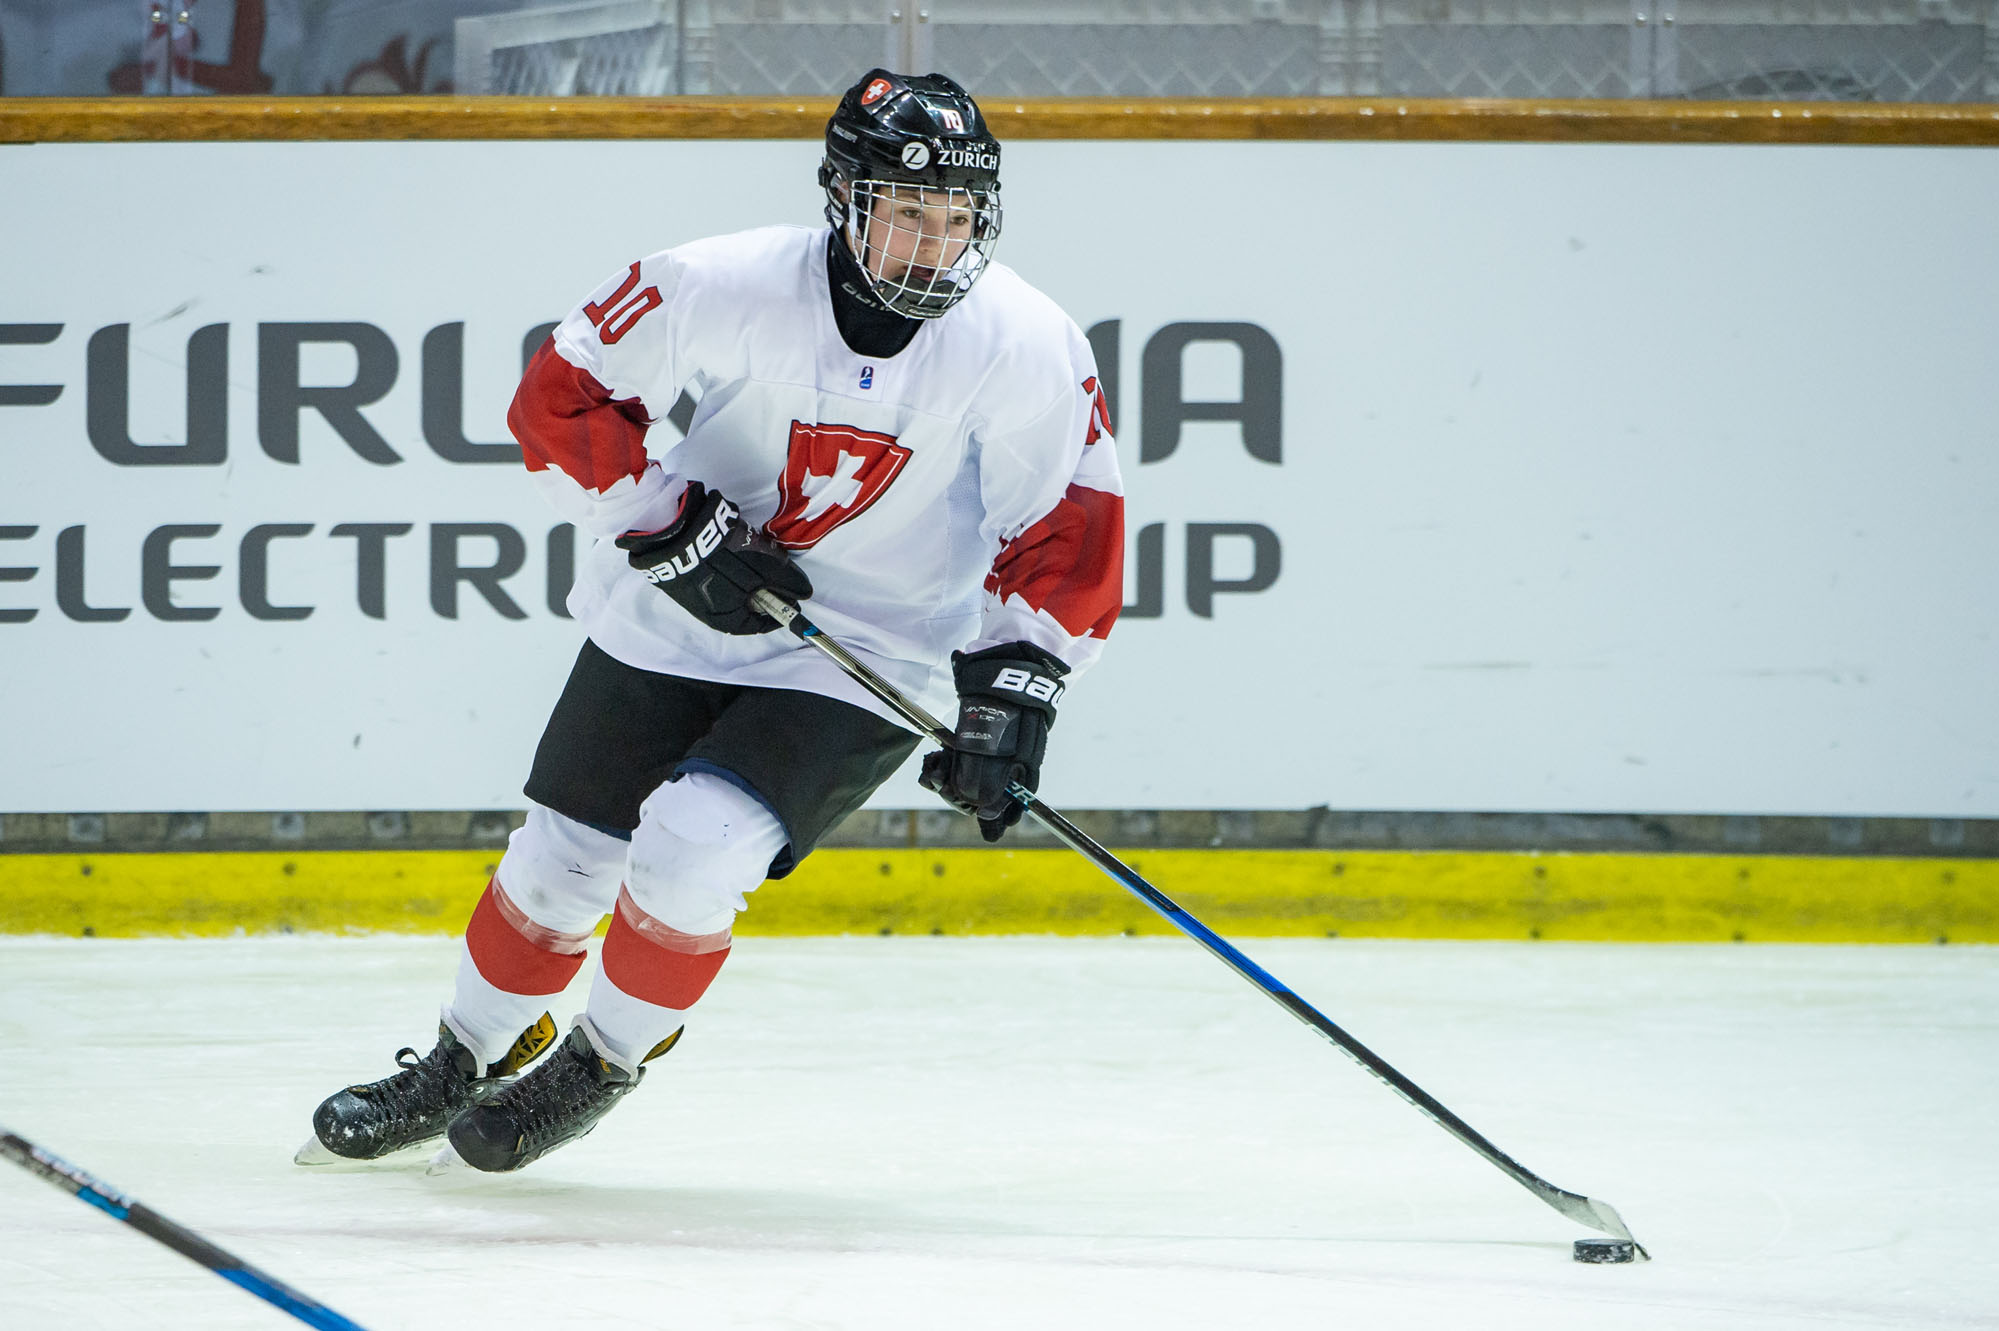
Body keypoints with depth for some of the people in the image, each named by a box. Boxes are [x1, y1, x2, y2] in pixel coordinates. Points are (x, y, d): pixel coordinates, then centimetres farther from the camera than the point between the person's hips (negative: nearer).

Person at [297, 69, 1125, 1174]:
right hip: (678, 619, 2)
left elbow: (1068, 534, -9)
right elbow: (562, 397, -10)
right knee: (560, 859, 7)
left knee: (693, 847, -19)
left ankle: (596, 1072, 7)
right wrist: (674, 531, -18)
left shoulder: (1026, 345, -19)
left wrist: (1014, 692, -17)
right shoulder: (728, 286, -20)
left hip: (871, 658, -2)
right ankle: (458, 1067, 33)